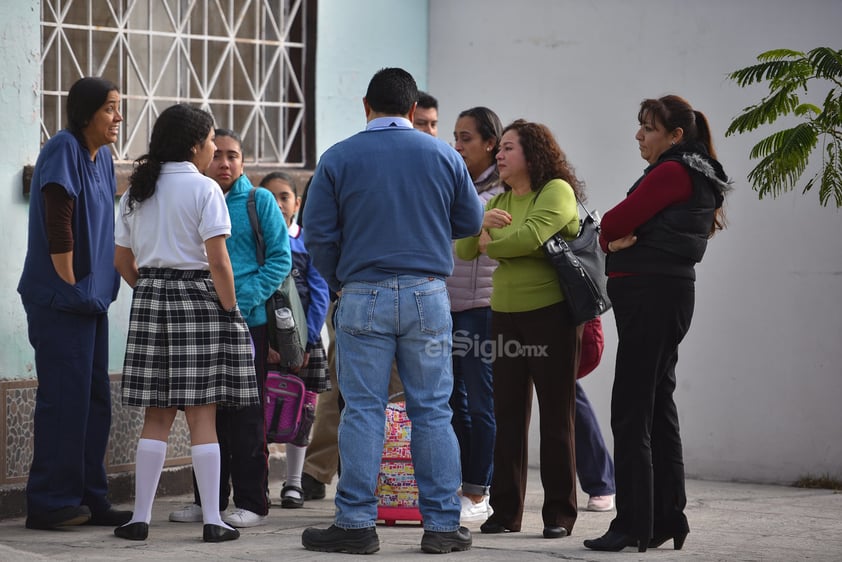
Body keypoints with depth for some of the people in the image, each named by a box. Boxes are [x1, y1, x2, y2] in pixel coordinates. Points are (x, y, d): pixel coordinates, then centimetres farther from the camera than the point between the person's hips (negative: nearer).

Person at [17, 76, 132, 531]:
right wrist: (70, 287, -16)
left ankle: (89, 499, 16)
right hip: (60, 300, -9)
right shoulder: (63, 151, -13)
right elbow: (57, 227, -19)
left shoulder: (101, 157, 13)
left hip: (91, 298, 9)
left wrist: (97, 289, 13)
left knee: (94, 401, 10)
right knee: (64, 400, -5)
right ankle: (49, 504, 1)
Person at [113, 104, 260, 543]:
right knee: (202, 415, -2)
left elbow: (122, 261, 12)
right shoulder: (204, 189, -8)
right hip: (198, 297, -5)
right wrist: (230, 310, -6)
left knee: (157, 416, 7)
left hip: (150, 298, 5)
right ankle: (212, 520, -1)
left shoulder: (137, 190, 10)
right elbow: (218, 261, -13)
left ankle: (140, 518, 5)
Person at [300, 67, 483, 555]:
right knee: (433, 411, 5)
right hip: (428, 295, 1)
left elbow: (319, 234, -1)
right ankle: (443, 524, 7)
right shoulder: (444, 156, 3)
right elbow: (470, 222, 12)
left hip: (363, 297, -1)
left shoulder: (338, 159, -1)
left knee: (363, 411, 2)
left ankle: (357, 523, 1)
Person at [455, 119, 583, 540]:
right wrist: (482, 222, -13)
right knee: (508, 414, 5)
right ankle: (505, 512, 9)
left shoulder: (557, 190, -7)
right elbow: (464, 249, 8)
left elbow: (532, 236, -23)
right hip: (506, 315, 7)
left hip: (551, 315, -7)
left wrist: (490, 244, -5)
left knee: (556, 416, -1)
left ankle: (559, 513, 4)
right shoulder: (500, 201, 15)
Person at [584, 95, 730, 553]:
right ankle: (667, 518, 15)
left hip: (650, 292, -10)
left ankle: (633, 524, -9)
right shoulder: (698, 179, 19)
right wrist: (619, 241, -7)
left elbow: (615, 222, -15)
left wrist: (613, 237, 5)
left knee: (631, 411, -9)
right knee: (657, 405, 12)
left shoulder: (672, 172, -12)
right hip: (668, 293, 10)